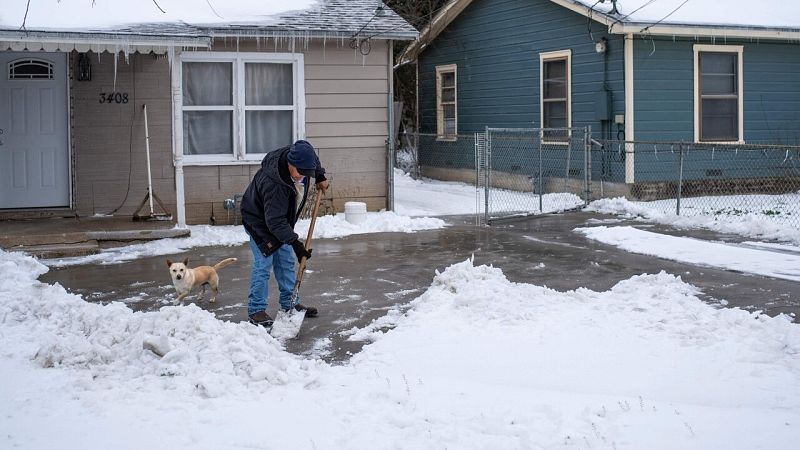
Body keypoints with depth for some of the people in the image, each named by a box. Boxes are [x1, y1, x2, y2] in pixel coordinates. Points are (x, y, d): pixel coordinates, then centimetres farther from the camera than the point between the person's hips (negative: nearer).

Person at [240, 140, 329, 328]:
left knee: (287, 261, 10)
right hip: (260, 221, -8)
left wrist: (320, 177, 4)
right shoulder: (273, 184, -41)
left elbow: (313, 157, 9)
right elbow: (274, 221, -38)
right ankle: (256, 310, -5)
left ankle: (289, 303, 19)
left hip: (281, 221, 8)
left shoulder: (299, 158, -20)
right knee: (263, 263, -12)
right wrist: (295, 242, -40)